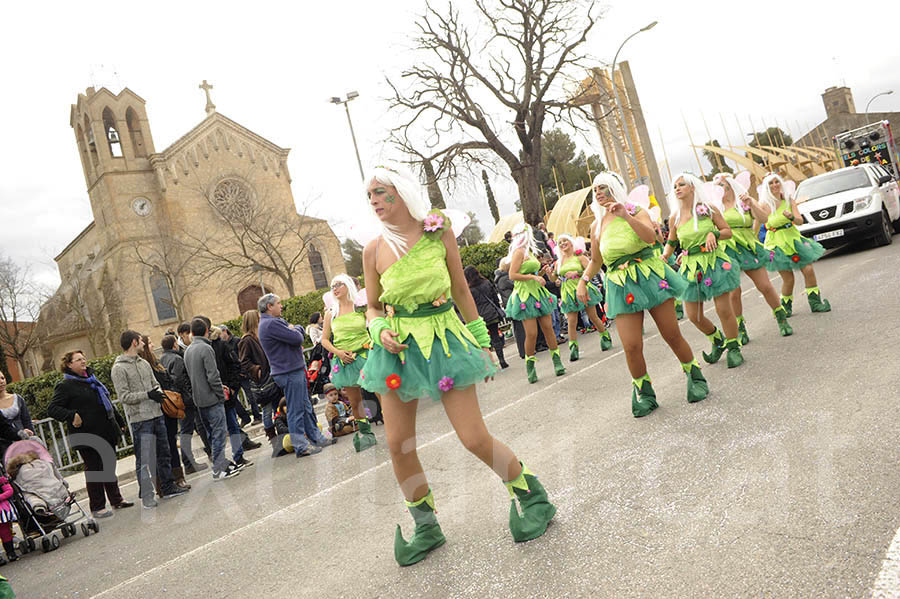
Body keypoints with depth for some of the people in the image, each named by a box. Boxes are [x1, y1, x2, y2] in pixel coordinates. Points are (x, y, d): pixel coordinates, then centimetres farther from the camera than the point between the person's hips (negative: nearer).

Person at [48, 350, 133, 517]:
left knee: (110, 467, 14)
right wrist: (71, 416, -28)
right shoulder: (65, 386, -7)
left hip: (107, 432, 7)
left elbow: (108, 404, 23)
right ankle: (97, 507, 10)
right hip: (87, 437, -7)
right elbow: (52, 409, -13)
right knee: (93, 470, 0)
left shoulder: (92, 380, 16)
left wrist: (120, 421, 23)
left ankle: (116, 499, 25)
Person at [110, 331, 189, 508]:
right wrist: (148, 395, -21)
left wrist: (159, 393, -3)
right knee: (144, 459, -3)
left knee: (164, 453, 14)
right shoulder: (119, 369, -9)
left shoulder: (144, 363, 14)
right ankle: (146, 495, 6)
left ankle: (168, 487, 26)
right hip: (140, 419, -8)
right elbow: (124, 396, -14)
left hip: (156, 414, 8)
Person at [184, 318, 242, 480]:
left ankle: (222, 462, 22)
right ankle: (219, 469, -4)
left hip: (199, 400, 8)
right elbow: (213, 376, -20)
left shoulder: (188, 351, 11)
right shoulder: (206, 348, -15)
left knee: (212, 433, 15)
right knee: (219, 433, -4)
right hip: (212, 399, -8)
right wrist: (221, 394, -8)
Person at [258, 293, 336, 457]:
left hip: (296, 369, 11)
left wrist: (295, 330, -5)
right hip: (289, 372, -11)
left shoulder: (275, 321, 17)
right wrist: (296, 330, -1)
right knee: (296, 410, -3)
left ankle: (316, 438, 24)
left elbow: (300, 333, 16)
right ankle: (301, 446, 3)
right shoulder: (270, 324, -17)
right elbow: (297, 338, -20)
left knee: (306, 406, 16)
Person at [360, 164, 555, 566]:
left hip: (444, 340, -3)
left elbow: (462, 291, 5)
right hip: (397, 348, 3)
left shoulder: (440, 233, -2)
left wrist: (482, 341, 8)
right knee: (398, 445, 3)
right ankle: (426, 527, 26)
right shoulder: (374, 250, 1)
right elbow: (373, 308, 11)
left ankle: (530, 495, 22)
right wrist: (380, 332, -11)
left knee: (474, 438, -6)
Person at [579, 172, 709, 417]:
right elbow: (595, 261, 20)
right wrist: (582, 281, 6)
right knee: (631, 346, -8)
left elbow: (650, 236, -17)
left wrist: (626, 216, -24)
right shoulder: (597, 226, 10)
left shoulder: (636, 212, 2)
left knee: (672, 335, 3)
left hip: (650, 276, -2)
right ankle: (643, 392, 12)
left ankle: (695, 378, 26)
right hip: (622, 285, 2)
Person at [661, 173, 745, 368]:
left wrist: (714, 233, -17)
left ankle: (734, 348, 16)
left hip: (715, 262, -3)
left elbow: (728, 231, 3)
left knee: (724, 310, -5)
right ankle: (717, 340, 32)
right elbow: (671, 243, 16)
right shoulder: (675, 218, 4)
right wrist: (662, 259, -1)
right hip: (691, 267, 3)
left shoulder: (708, 208, -2)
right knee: (693, 316, 4)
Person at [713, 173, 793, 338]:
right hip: (727, 251, 0)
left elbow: (763, 218, -4)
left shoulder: (745, 201, 8)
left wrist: (751, 204, -19)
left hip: (748, 247, 1)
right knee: (734, 292, -6)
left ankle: (782, 319, 18)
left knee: (765, 286, 0)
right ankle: (740, 328, 7)